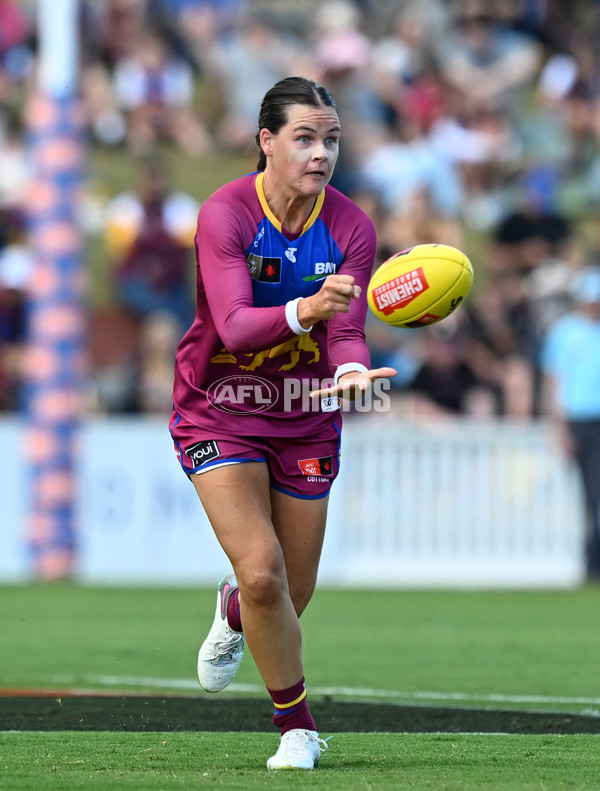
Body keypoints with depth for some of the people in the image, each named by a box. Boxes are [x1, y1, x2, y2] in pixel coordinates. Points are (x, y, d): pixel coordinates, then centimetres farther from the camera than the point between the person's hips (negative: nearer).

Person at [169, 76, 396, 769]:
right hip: (219, 413, -4)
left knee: (291, 596, 9)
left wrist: (351, 370, -39)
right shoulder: (225, 214, -19)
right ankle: (297, 723, 4)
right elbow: (234, 325, -31)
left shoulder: (351, 227, -9)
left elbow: (347, 331, -15)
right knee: (263, 573, -19)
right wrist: (304, 310, -51)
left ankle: (233, 612, 48)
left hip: (306, 420, 4)